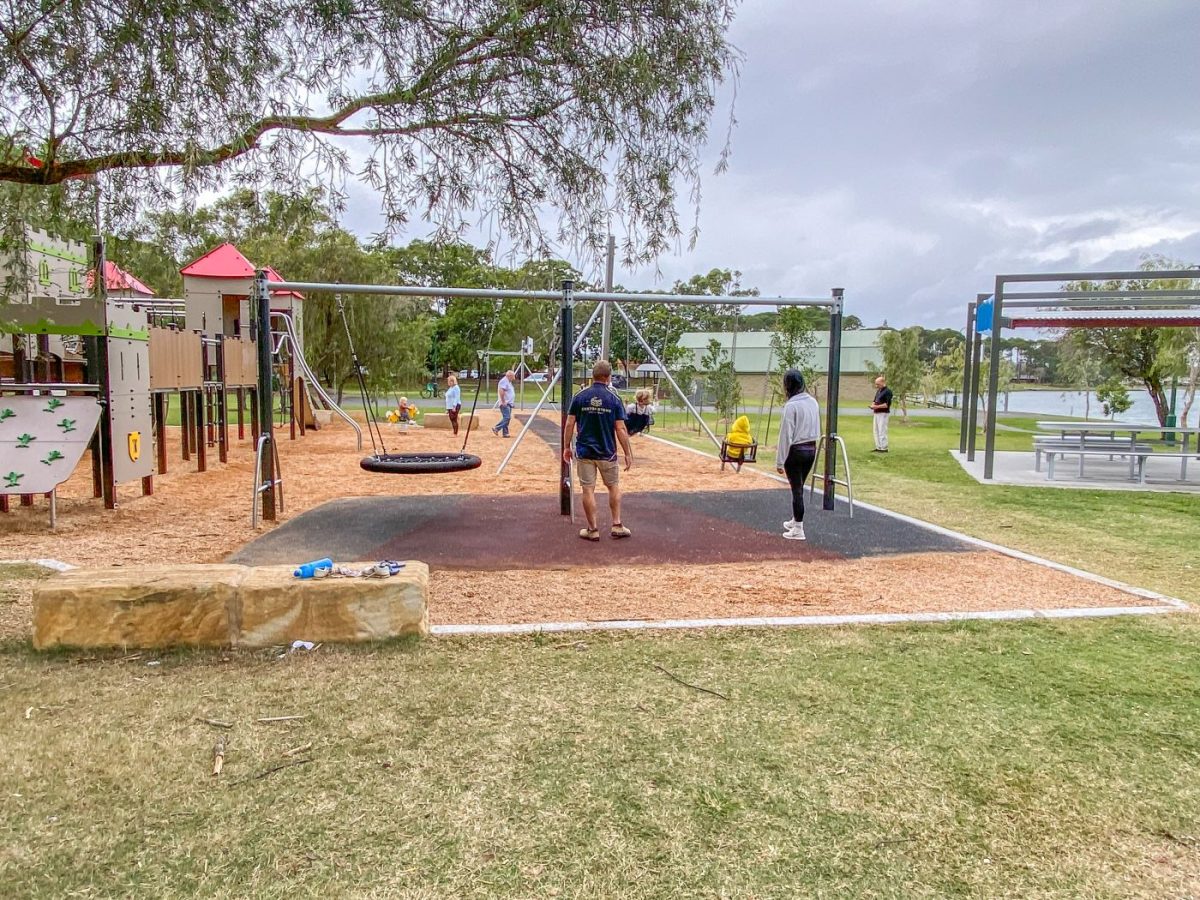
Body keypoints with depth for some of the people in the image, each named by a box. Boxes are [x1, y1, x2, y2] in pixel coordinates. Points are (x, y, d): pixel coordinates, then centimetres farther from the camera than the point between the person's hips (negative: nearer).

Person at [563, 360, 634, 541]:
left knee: (588, 490, 6)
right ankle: (617, 526, 19)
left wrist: (566, 447, 8)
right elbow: (621, 429, -7)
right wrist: (628, 453, 0)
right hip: (607, 453, 0)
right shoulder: (614, 398, -6)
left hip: (584, 451, 0)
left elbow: (569, 424, -3)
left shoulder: (579, 397, -3)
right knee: (613, 486, 17)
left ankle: (592, 530, 11)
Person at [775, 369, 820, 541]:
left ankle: (798, 530, 10)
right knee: (799, 487, 21)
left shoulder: (791, 405, -18)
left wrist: (780, 461, -11)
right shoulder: (813, 401, 5)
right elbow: (816, 430, 10)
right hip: (811, 449, 7)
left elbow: (786, 435, -16)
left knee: (797, 489, 3)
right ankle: (795, 521, 34)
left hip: (796, 451, -7)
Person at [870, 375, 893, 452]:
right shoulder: (878, 391, 16)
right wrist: (873, 405, 1)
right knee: (876, 431, 11)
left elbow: (887, 404, -19)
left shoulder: (887, 391, -12)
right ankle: (878, 447, 17)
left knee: (882, 431, -8)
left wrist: (877, 406, -23)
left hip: (883, 414, -9)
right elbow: (874, 400, 23)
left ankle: (884, 448, -4)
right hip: (876, 413, 9)